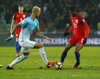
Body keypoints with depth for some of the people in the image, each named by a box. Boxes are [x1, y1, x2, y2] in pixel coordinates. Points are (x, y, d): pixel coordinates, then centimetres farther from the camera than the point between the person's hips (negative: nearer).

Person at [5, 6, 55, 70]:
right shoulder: (27, 20, -21)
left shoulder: (36, 21, 7)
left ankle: (10, 66, 28)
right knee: (41, 46, -14)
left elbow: (38, 32, 12)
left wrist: (46, 37, 3)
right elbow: (16, 26, -19)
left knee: (26, 56, 25)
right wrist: (11, 36, -17)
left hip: (26, 40, 10)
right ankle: (47, 63, -6)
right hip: (23, 41, -10)